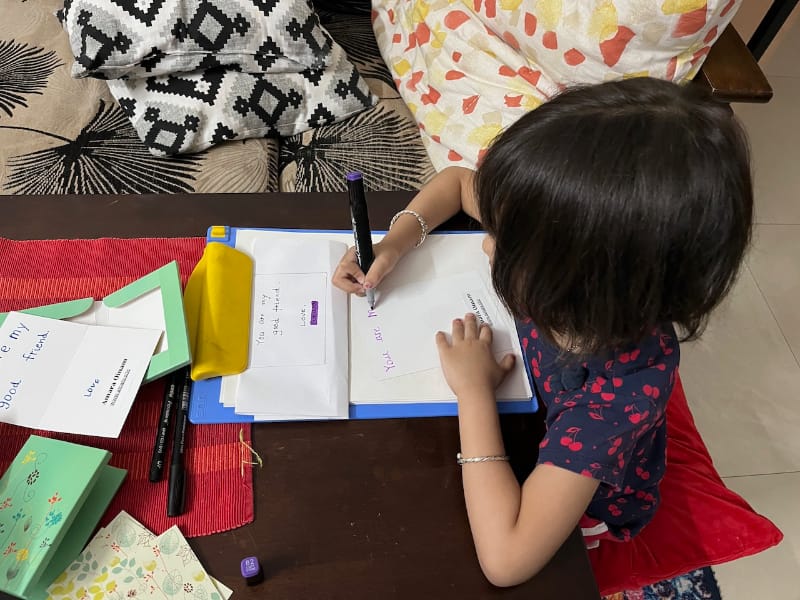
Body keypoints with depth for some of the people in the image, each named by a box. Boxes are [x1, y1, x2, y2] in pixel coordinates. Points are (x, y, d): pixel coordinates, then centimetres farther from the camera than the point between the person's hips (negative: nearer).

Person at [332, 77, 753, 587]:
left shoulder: (623, 387, -43)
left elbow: (505, 558, -45)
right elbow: (458, 182, -8)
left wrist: (474, 390, -39)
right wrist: (395, 243, -24)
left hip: (573, 506, -4)